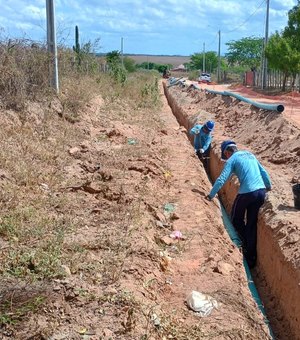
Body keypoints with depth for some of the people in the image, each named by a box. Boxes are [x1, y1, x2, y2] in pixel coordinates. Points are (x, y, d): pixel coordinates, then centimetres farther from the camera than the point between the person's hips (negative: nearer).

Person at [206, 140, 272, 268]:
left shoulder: (232, 159, 0)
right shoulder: (250, 154, 19)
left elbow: (221, 179, -8)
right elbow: (263, 172, 24)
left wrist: (211, 195, -1)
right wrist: (268, 186, 38)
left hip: (247, 192, -6)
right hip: (261, 191, 6)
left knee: (236, 220, 17)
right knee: (252, 224, 12)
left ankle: (247, 244, 13)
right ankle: (251, 258, 16)